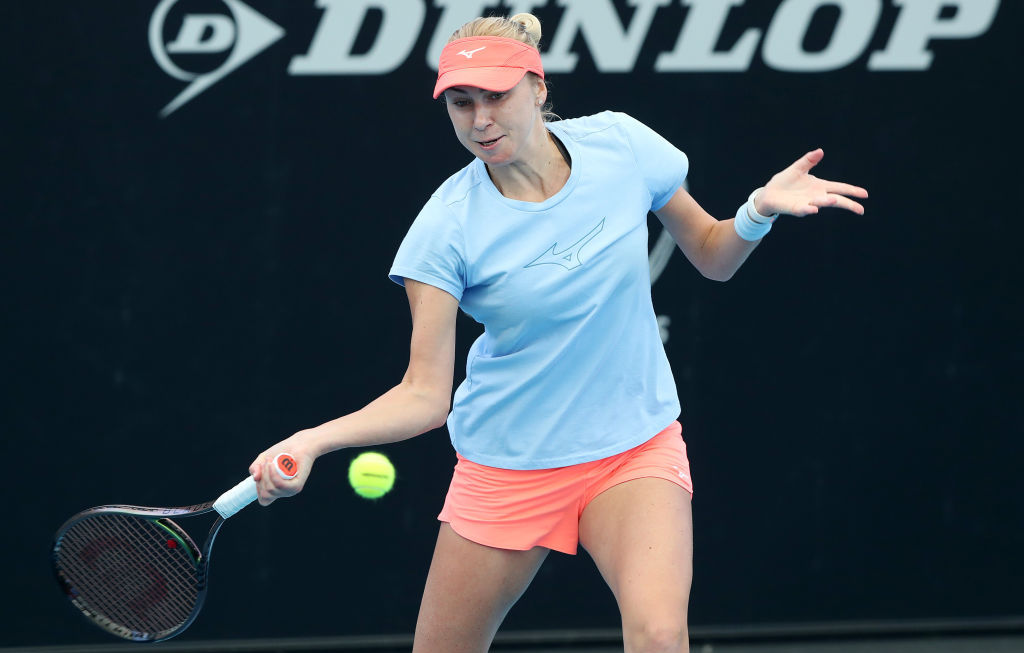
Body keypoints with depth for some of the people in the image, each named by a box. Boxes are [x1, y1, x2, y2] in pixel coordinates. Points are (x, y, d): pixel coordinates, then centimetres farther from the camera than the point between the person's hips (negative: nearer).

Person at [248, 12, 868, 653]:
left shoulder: (621, 145, -8)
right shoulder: (447, 225, -15)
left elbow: (713, 257, 8)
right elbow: (425, 394, -15)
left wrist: (759, 210, -14)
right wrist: (312, 440, -31)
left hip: (637, 448, 0)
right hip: (507, 468, 0)